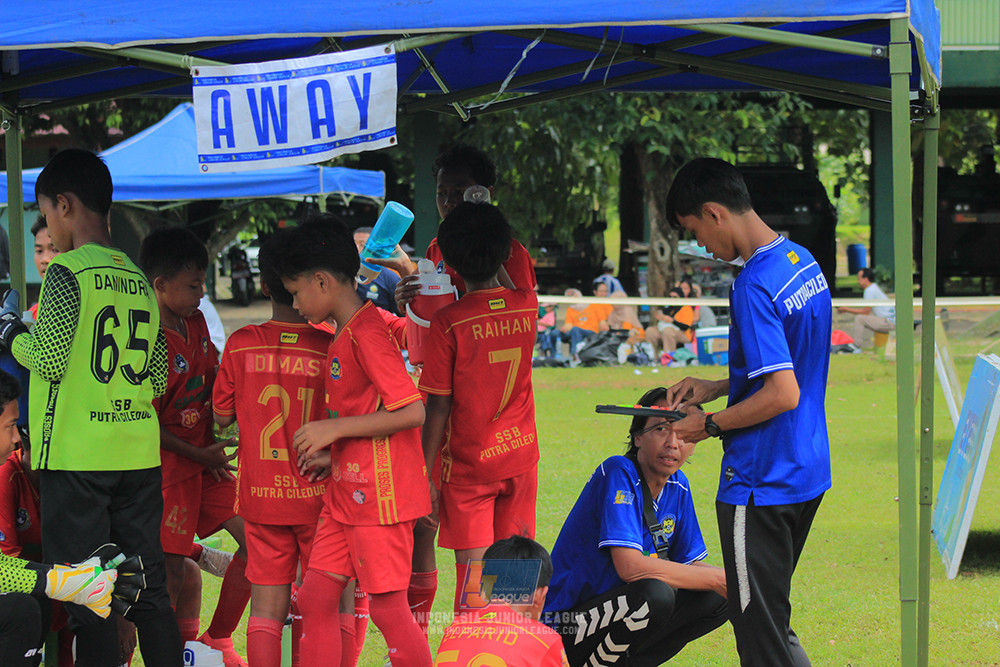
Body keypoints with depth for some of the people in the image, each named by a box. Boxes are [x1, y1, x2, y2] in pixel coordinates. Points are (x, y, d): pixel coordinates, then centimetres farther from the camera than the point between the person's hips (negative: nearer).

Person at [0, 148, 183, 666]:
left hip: (77, 454, -6)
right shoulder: (139, 280, 12)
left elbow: (49, 361, -12)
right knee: (148, 590, 10)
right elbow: (157, 377, 14)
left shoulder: (68, 272, -9)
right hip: (140, 454, 6)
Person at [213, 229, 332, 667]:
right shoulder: (329, 349, -11)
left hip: (262, 496, 2)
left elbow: (222, 415, 5)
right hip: (317, 495, -2)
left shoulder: (241, 346, -4)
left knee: (266, 607, 5)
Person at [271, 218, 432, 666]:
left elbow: (412, 411, -22)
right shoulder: (344, 335, 15)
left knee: (388, 607, -4)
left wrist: (334, 428, -17)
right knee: (315, 598, 6)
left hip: (379, 495, -10)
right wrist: (329, 450, 13)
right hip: (346, 491, 10)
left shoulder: (366, 334, -15)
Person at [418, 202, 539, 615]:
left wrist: (426, 473, -7)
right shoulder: (527, 307, -3)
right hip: (520, 457, 4)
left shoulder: (449, 322, -15)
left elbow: (438, 407, -13)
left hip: (468, 464, -4)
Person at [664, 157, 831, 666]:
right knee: (771, 616, 19)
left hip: (761, 481, -9)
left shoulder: (754, 286, -22)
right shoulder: (803, 261, 8)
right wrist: (715, 388, 15)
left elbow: (783, 395, -25)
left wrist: (711, 425, -12)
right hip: (809, 472, 9)